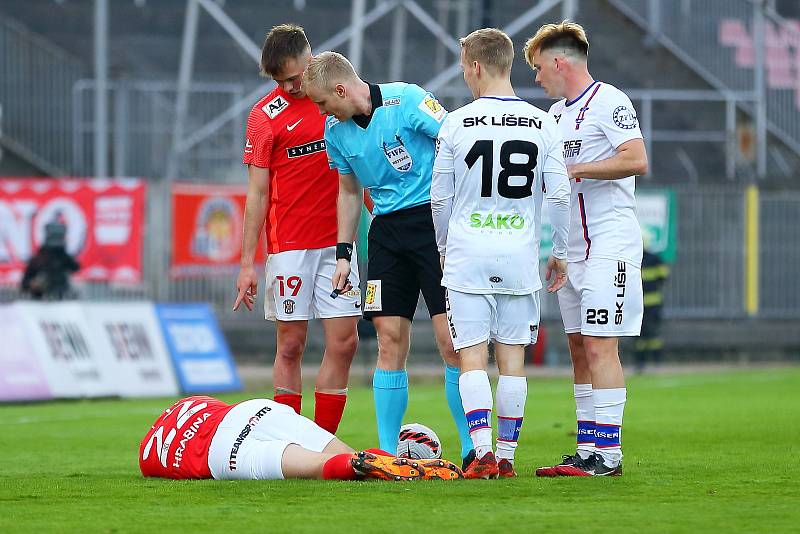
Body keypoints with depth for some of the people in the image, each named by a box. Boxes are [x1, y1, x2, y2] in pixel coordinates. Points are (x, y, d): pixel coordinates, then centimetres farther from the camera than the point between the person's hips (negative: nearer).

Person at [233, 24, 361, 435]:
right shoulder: (266, 115, -3)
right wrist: (247, 264, -6)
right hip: (288, 245, -3)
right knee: (291, 345, -2)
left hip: (338, 242, 3)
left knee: (344, 342, -2)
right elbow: (257, 193, -3)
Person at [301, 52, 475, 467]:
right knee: (390, 339, 2)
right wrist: (343, 252, 15)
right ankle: (387, 453, 6)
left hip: (432, 219, -6)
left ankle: (471, 448, -2)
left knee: (451, 340, -10)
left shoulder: (406, 101, -13)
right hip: (386, 228, 6)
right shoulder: (336, 129, 7)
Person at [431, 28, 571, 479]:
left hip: (467, 256, -2)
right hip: (520, 257, 2)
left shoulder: (457, 123, -3)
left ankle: (483, 454, -12)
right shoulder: (543, 125, 1)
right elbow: (560, 195, 1)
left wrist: (444, 247, 19)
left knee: (472, 358, -1)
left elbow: (440, 198, 3)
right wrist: (560, 252, 13)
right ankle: (507, 454, 9)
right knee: (512, 358, 8)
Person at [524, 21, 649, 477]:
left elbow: (636, 161, -20)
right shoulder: (556, 113, 19)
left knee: (599, 346, -12)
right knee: (579, 347, 8)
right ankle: (587, 451, 10)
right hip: (572, 245, 9)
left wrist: (574, 169, -20)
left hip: (610, 241, -9)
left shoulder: (609, 102, -9)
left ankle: (608, 453, -12)